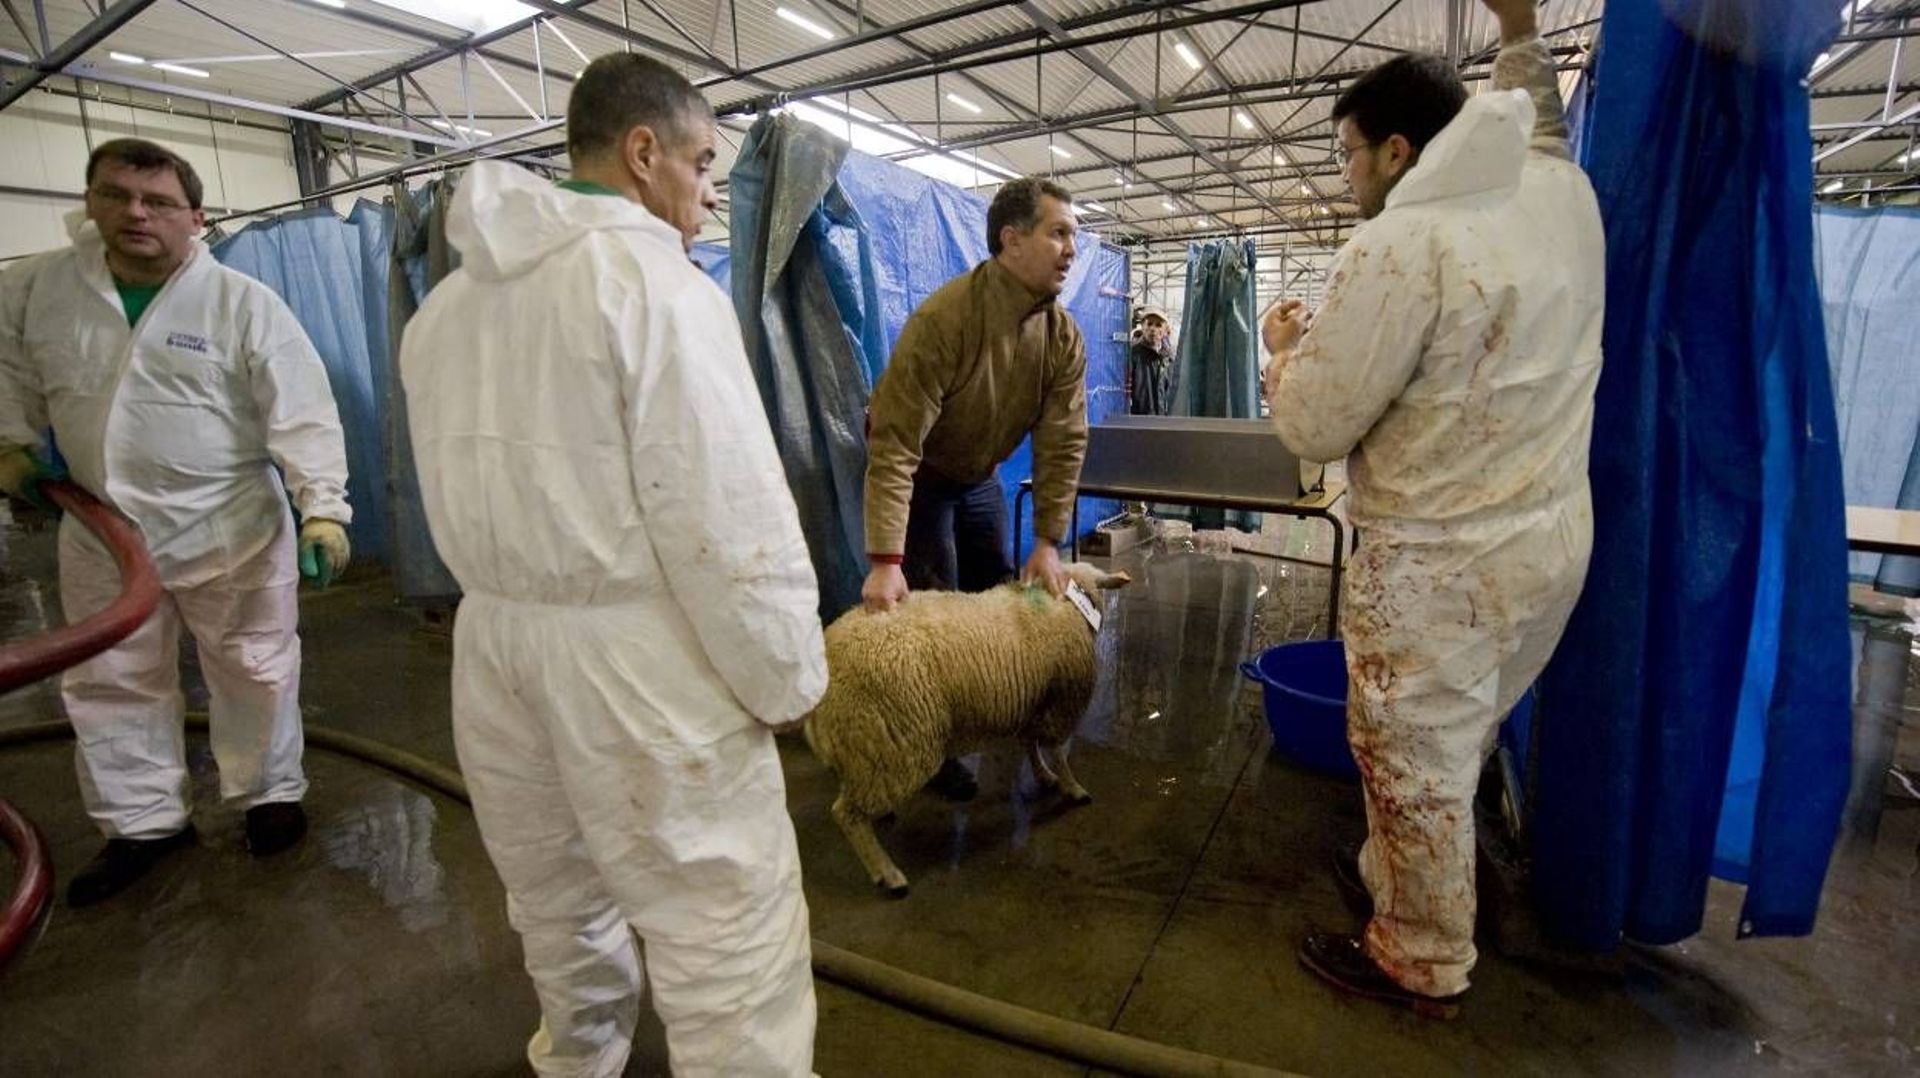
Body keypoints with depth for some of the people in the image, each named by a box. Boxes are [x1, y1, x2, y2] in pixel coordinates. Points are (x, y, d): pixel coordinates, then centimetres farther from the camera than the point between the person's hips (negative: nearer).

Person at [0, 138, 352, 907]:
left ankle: (270, 794, 28)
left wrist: (323, 506, -25)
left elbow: (302, 410, -17)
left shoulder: (243, 302, -12)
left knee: (254, 672, 8)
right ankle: (144, 822, 32)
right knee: (109, 684, 15)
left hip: (231, 529, -4)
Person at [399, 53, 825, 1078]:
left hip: (494, 642, 8)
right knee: (728, 933, 1)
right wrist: (784, 675, -9)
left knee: (557, 900, 25)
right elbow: (727, 512, -18)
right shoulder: (655, 281, -12)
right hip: (637, 657, -8)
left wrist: (516, 602, 15)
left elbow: (461, 493, 11)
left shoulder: (444, 301, 12)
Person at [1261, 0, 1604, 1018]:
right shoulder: (1567, 194, 4)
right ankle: (1400, 880, 44)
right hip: (1552, 539, 9)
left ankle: (1421, 965, 30)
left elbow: (1314, 428, -15)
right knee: (1450, 750, 23)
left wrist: (1286, 346, 3)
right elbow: (1540, 125, 31)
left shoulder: (1401, 245, -20)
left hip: (1444, 563, -8)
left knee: (1416, 765, 9)